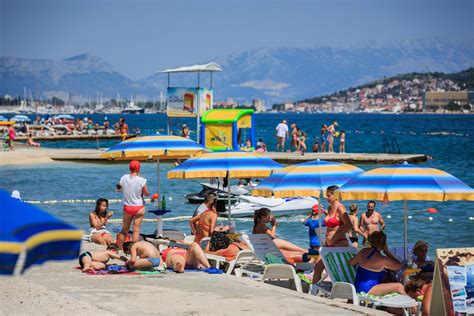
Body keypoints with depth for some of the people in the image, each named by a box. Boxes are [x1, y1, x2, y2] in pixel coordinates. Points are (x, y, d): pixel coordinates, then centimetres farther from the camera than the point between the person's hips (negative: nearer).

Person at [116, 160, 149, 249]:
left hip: (127, 207, 3)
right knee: (136, 230, -1)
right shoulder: (141, 180, -15)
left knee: (124, 230, 15)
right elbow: (147, 194, -9)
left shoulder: (124, 178, -6)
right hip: (139, 207, -3)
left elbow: (118, 187, 12)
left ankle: (119, 248, 20)